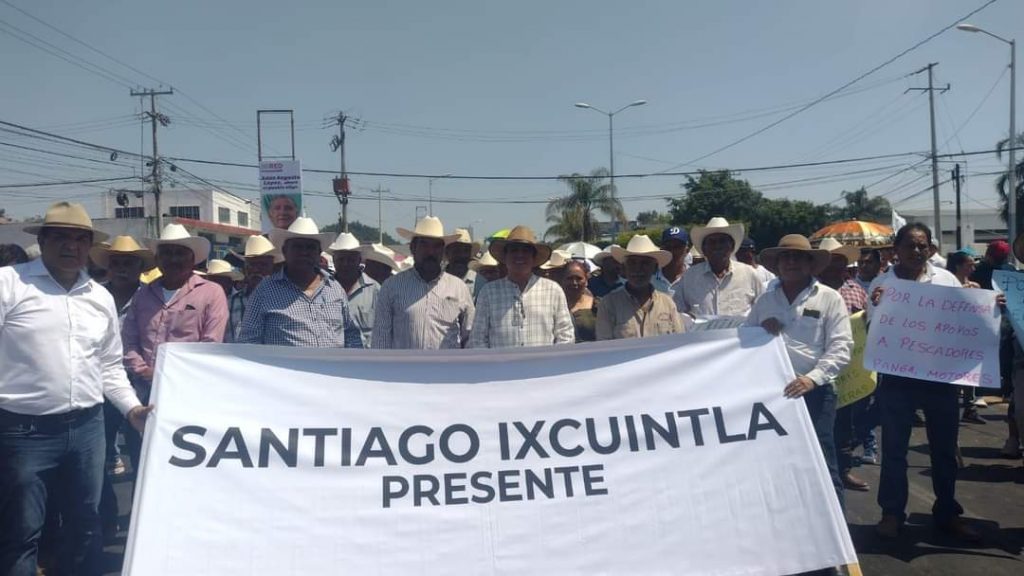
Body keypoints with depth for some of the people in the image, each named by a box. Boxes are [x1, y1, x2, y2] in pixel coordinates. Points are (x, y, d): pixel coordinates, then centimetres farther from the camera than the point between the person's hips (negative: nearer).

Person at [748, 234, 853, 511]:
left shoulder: (829, 298, 2)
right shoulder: (765, 300, 13)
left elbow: (840, 348, -7)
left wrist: (812, 378, -21)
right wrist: (760, 330, -5)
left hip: (813, 392, -4)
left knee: (821, 463, -2)